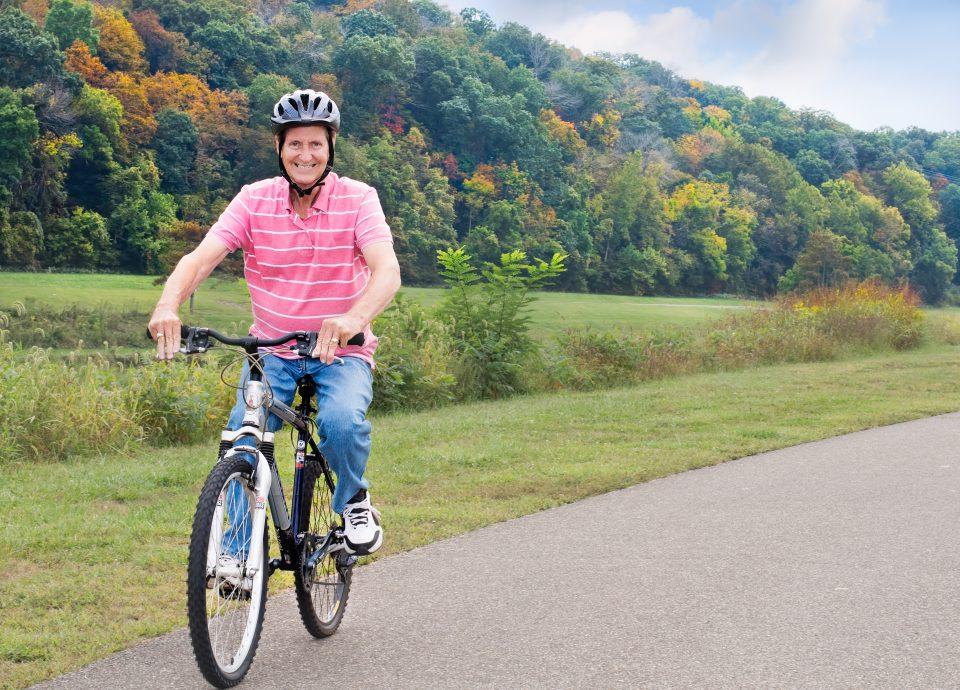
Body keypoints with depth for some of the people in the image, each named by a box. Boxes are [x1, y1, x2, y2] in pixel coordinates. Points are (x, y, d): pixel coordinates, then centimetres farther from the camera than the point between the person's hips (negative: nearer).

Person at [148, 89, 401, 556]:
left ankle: (354, 501, 3)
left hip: (342, 351, -2)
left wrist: (354, 318, -47)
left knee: (342, 421, -30)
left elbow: (387, 270, -25)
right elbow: (201, 257, -16)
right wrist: (168, 304, -38)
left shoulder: (357, 199, -10)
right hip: (271, 349, 2)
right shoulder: (254, 201, -5)